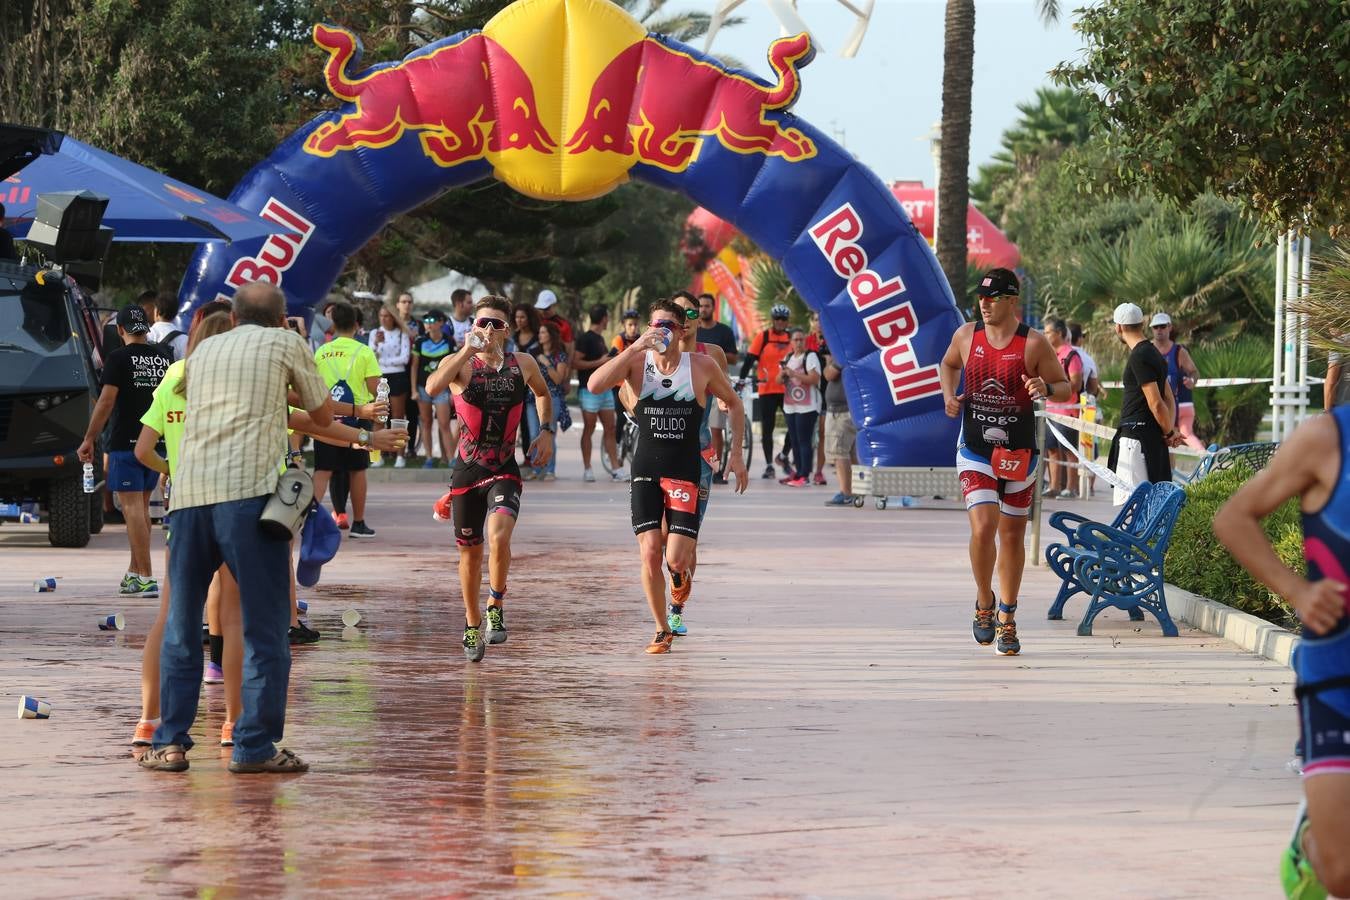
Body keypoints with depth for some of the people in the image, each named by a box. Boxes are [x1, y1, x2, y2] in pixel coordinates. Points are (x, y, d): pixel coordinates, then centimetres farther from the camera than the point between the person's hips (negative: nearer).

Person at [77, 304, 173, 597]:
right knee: (141, 507, 18)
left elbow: (106, 401, -14)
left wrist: (89, 439, -9)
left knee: (133, 508, -6)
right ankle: (134, 572, 25)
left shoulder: (119, 359, -9)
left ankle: (146, 579, -12)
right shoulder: (164, 356, 9)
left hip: (126, 442, -6)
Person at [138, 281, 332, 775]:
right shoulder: (285, 344, 11)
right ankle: (255, 747, -3)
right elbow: (323, 415, 20)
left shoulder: (204, 351, 23)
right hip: (249, 492, -4)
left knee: (181, 624, 12)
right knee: (264, 626, 1)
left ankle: (170, 743, 9)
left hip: (189, 492, 4)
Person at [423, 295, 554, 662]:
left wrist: (546, 431, 13)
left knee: (499, 536, -25)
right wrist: (469, 350, -29)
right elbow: (432, 386, -29)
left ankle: (495, 607, -5)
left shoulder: (523, 364, 3)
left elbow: (543, 393, 26)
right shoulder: (460, 363, -6)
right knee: (470, 551, 9)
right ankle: (472, 626, 27)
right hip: (467, 468, 0)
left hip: (505, 469, 0)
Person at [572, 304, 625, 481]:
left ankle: (615, 469, 6)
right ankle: (587, 469, 2)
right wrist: (599, 362, -18)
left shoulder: (600, 339, 17)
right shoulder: (585, 338, -10)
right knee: (589, 430, -3)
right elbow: (575, 363, -19)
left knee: (610, 430, 5)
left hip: (605, 389, 9)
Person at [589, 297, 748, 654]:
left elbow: (733, 403, 14)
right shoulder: (637, 362, -2)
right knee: (650, 555, -8)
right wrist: (634, 348, -24)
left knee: (676, 561, -10)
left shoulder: (702, 366, -1)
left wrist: (736, 454, 9)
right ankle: (662, 630, 10)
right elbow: (595, 384, -19)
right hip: (645, 471, 1)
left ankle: (685, 540, 29)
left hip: (685, 472, -1)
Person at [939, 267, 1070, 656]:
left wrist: (1046, 388, -24)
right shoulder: (966, 335, 0)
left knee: (1012, 535, 10)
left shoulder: (1034, 343, -8)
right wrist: (949, 395, 3)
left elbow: (1065, 386, -1)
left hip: (1018, 453, 0)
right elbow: (948, 364, 21)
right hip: (975, 452, 0)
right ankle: (984, 603, 7)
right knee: (983, 529, -17)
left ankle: (1007, 618, 25)